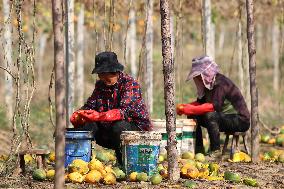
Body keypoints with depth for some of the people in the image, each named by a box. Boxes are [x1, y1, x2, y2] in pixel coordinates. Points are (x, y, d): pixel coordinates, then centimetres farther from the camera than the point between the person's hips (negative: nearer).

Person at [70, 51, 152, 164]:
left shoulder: (130, 83, -15)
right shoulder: (100, 85, 7)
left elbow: (124, 111, -30)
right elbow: (89, 106, -1)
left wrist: (99, 116, -45)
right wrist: (77, 116, -25)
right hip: (108, 131, 6)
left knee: (119, 127, -37)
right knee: (84, 125, -13)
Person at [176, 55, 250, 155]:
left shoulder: (221, 82, -21)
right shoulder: (208, 83, 7)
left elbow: (214, 106, -31)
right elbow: (200, 102, 12)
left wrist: (192, 109, -33)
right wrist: (184, 107, -7)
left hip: (240, 120, -9)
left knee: (210, 116, -34)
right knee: (193, 116, 2)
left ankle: (215, 151, -29)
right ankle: (198, 149, 4)